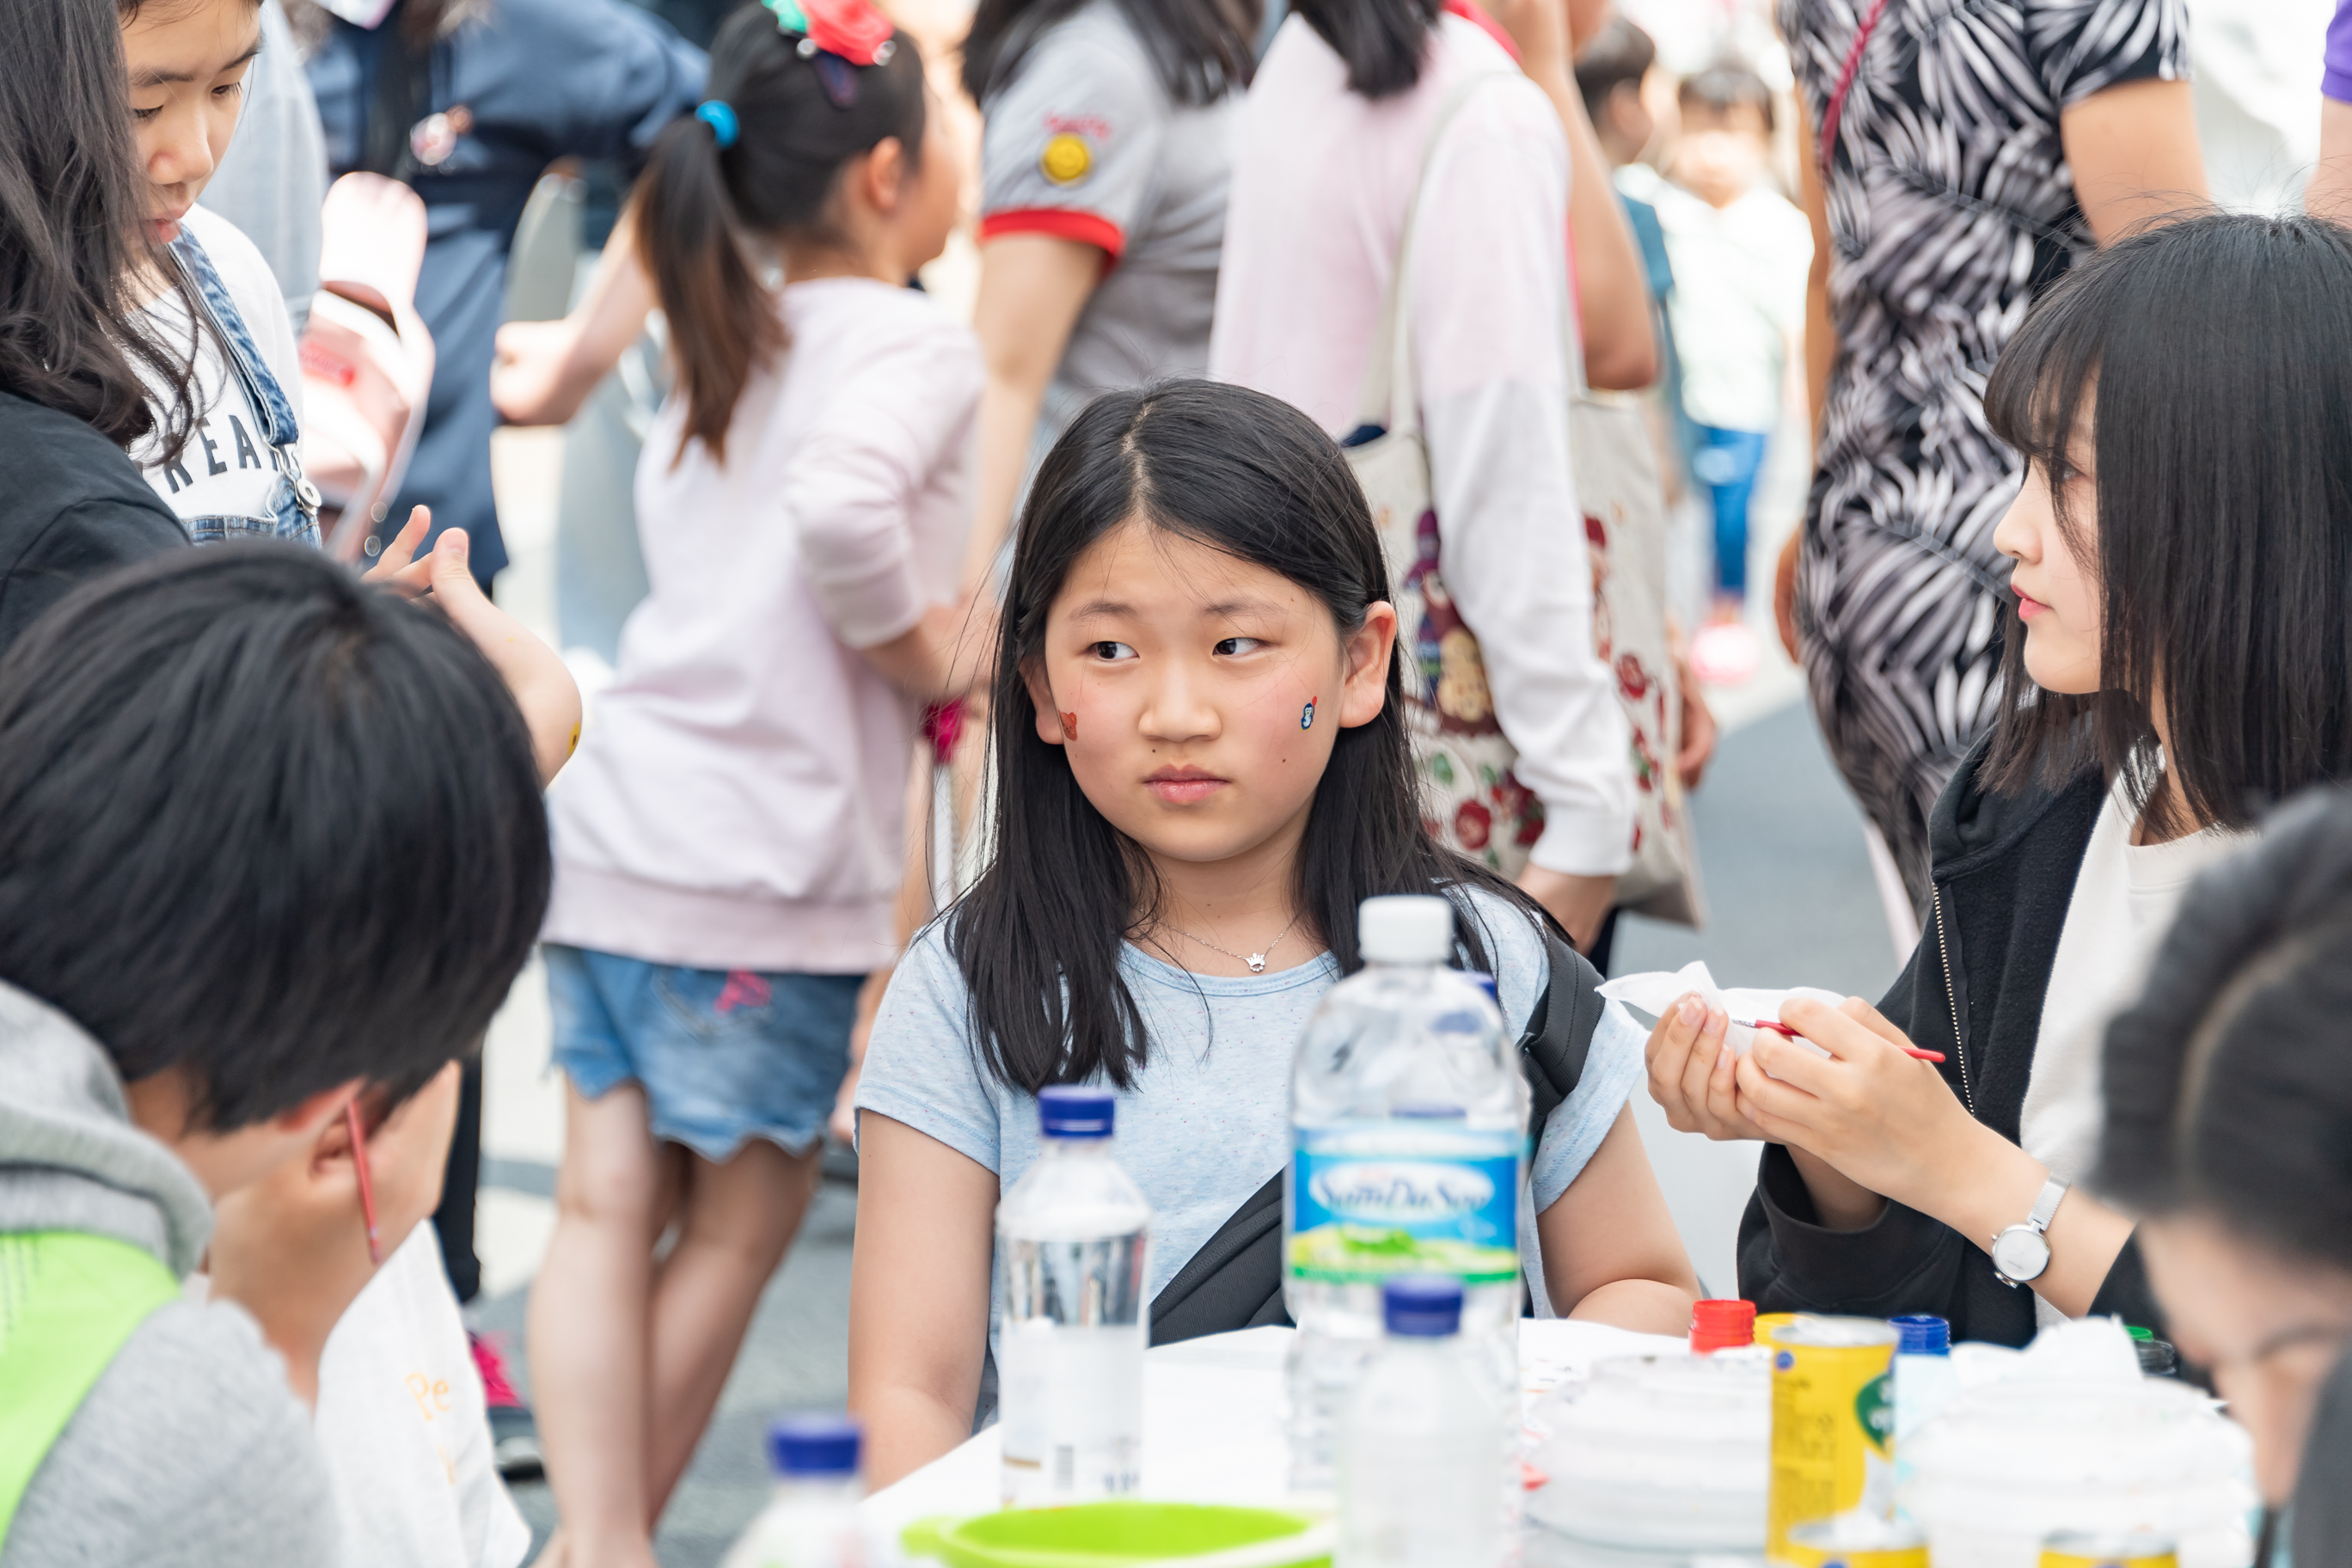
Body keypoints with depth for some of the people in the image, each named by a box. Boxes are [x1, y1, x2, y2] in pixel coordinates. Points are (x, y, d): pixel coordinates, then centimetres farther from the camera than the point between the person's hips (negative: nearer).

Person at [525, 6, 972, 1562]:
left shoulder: (732, 342, 16)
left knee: (610, 1203, 3)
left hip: (615, 830, 7)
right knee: (742, 1220, 8)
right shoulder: (916, 344, -10)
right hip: (766, 863, -7)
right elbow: (841, 507, -29)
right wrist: (915, 642, -12)